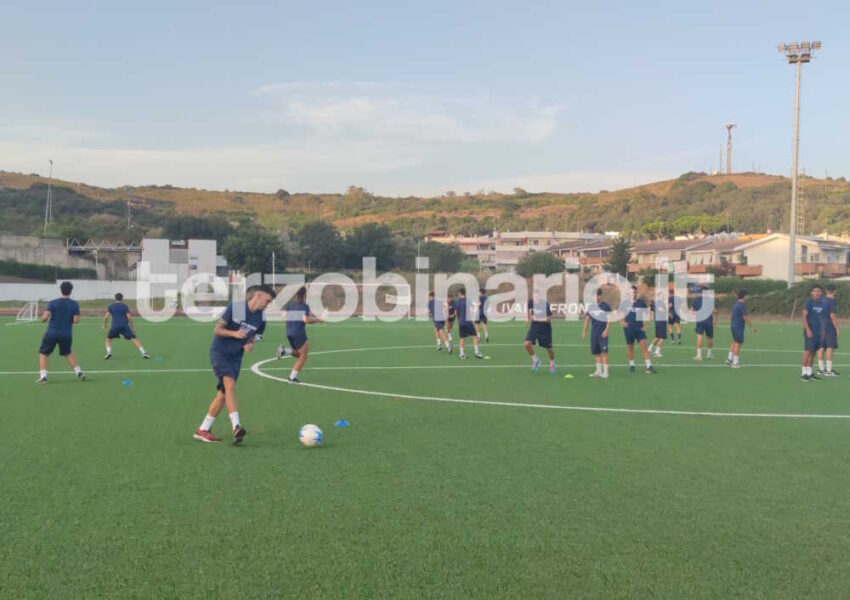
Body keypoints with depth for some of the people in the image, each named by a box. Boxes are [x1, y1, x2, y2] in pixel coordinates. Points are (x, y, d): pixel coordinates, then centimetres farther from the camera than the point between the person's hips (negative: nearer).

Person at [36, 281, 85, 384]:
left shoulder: (52, 303, -6)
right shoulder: (74, 304, -3)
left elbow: (44, 318, -12)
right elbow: (76, 320, -6)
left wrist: (43, 316, 12)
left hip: (52, 333, -2)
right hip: (67, 334, 2)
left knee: (43, 354, 13)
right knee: (68, 353, 24)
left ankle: (43, 376, 1)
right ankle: (79, 372, 14)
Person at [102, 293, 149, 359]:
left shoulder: (110, 306, 13)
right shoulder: (125, 306, 9)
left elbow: (106, 317, 4)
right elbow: (129, 317, 0)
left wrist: (104, 325, 18)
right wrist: (133, 327, 8)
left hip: (115, 326, 1)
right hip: (124, 326, -1)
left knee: (108, 339, 23)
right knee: (134, 339, -2)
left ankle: (108, 353, 0)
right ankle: (143, 353, -16)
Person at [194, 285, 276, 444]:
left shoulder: (261, 319, 2)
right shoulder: (234, 307, -13)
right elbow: (217, 329, -10)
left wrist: (249, 345, -7)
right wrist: (234, 333, -25)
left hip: (236, 357, 6)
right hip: (219, 352, -6)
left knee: (223, 394, 3)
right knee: (230, 385, -24)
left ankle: (202, 430, 13)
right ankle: (236, 427, -31)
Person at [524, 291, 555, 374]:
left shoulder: (545, 305, -22)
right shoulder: (531, 302, -8)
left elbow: (549, 319, -21)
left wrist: (535, 318, -25)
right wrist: (527, 317, 5)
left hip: (545, 327, -3)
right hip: (534, 326, 3)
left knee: (549, 348, 8)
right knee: (527, 344, -16)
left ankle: (552, 364, 37)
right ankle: (535, 360, 10)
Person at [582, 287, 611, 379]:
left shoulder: (606, 306, -3)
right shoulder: (591, 306, 10)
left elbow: (609, 319, -5)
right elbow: (587, 319, 15)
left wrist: (606, 330, -14)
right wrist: (584, 331, 10)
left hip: (602, 333, -5)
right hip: (594, 333, 5)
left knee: (604, 352, -10)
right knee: (596, 353, 9)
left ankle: (605, 372, -10)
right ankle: (598, 371, 17)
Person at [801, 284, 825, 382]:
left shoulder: (821, 303, 11)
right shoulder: (808, 302, -8)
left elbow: (821, 317, 19)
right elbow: (804, 317, -12)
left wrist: (823, 331, 15)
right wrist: (808, 330, -18)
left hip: (818, 332, 6)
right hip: (810, 332, -6)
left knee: (814, 352, 8)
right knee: (808, 351, -6)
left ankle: (810, 373, 15)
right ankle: (804, 373, -1)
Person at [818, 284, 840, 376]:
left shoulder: (822, 300, 11)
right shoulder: (832, 301, -12)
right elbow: (833, 316, -17)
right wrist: (837, 328, -12)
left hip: (822, 327, 8)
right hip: (830, 327, -8)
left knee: (822, 348, 9)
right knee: (830, 348, -5)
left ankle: (821, 369, 13)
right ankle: (828, 370, -5)